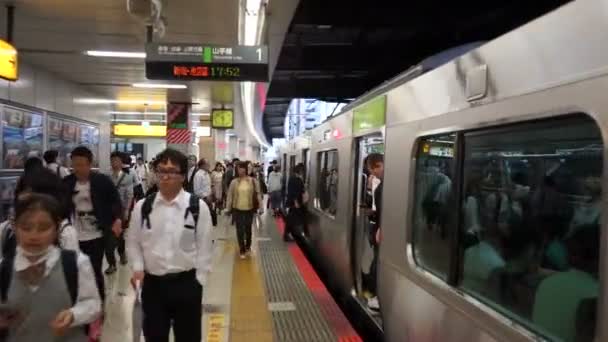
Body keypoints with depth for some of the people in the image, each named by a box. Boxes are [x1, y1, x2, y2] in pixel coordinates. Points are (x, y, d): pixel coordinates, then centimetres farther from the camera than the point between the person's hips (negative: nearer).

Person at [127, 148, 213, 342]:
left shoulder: (198, 207, -9)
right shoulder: (142, 207, -1)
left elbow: (204, 247, -4)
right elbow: (133, 242, 8)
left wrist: (198, 283, -4)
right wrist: (137, 268, -7)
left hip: (187, 283, -2)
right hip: (152, 284, 2)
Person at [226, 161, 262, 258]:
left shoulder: (253, 181, -5)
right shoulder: (234, 182, -2)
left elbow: (258, 194, 0)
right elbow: (230, 196, 3)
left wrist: (259, 206, 0)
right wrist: (228, 209, 4)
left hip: (249, 209, 0)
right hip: (237, 209, 0)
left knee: (248, 229, 15)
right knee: (240, 230, 3)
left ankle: (248, 246, 38)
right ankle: (242, 250, 15)